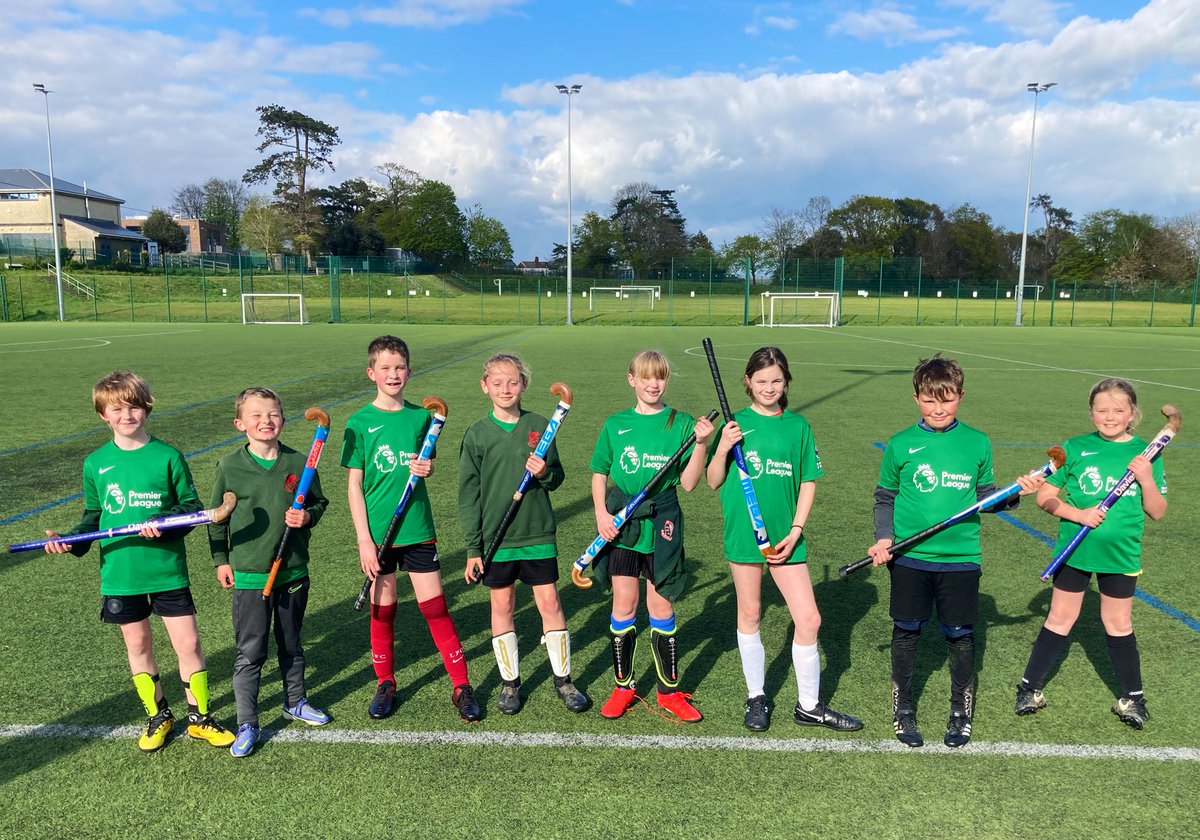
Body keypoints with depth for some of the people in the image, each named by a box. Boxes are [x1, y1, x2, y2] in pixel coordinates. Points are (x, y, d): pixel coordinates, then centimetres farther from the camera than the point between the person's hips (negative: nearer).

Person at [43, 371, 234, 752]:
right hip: (119, 574, 3)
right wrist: (73, 541, -6)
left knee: (188, 642, 0)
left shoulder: (168, 456, -5)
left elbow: (191, 507, -2)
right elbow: (93, 515, 12)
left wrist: (164, 526, -20)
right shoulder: (95, 463, 3)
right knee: (138, 644, 14)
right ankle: (158, 716, 32)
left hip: (167, 569, -2)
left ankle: (199, 717, 19)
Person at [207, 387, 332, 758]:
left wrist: (307, 515, -13)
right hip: (248, 574, -2)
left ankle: (295, 702, 38)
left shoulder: (299, 462, -4)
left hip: (293, 571, 2)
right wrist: (220, 560, 3)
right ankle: (247, 724, 17)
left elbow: (319, 501, 8)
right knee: (250, 653, 3)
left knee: (291, 645, 19)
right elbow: (217, 518, 4)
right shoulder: (229, 466, -6)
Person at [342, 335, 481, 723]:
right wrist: (364, 539, -8)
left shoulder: (421, 416, 3)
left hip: (417, 529, 1)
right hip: (378, 533, -1)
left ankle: (461, 686, 13)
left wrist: (428, 469, -10)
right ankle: (385, 684, 29)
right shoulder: (360, 423, -4)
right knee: (382, 609, 10)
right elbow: (355, 485, -3)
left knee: (435, 607, 3)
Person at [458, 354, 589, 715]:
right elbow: (468, 494, -1)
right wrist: (473, 548, -2)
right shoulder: (477, 434, -3)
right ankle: (510, 681, 26)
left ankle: (563, 679, 22)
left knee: (549, 602, 5)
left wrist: (545, 473, -17)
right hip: (495, 536, 0)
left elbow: (557, 477, 7)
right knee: (502, 606, 9)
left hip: (538, 533, 1)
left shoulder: (539, 425, 0)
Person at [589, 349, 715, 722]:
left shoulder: (681, 424, -1)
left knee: (661, 607, 7)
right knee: (623, 604, 7)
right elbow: (599, 473, 10)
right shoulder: (615, 424, 4)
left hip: (662, 525, -1)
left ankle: (669, 691, 23)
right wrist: (601, 513, -4)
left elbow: (688, 482, -5)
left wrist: (700, 442, -17)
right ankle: (623, 687, 24)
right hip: (621, 525, 1)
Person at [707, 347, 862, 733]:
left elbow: (808, 483, 5)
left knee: (809, 618, 1)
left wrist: (795, 531, -5)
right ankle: (756, 697, 29)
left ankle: (809, 706, 20)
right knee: (750, 614, 11)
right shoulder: (736, 424, -2)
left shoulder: (798, 425, 2)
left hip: (786, 536, 1)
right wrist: (723, 448, -18)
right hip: (743, 533, -1)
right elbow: (714, 482, -1)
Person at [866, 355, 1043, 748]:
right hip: (909, 557, 0)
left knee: (960, 634, 9)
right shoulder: (900, 445, -2)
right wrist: (884, 537, -6)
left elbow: (985, 497, 12)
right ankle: (902, 707, 27)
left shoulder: (977, 443, 1)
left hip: (960, 558, 1)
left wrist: (1015, 493, -6)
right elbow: (885, 498, 7)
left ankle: (962, 709, 31)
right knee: (906, 630, 8)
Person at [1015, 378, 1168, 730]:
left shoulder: (1145, 454, -3)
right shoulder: (1075, 448, -6)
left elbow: (1157, 512, -1)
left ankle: (1132, 697, 32)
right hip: (1074, 552, 0)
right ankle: (1031, 687, 22)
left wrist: (1148, 480, -18)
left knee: (1119, 624, 13)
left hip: (1121, 555, 1)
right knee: (1060, 619, 9)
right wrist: (1078, 514, -20)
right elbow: (1045, 496, -5)